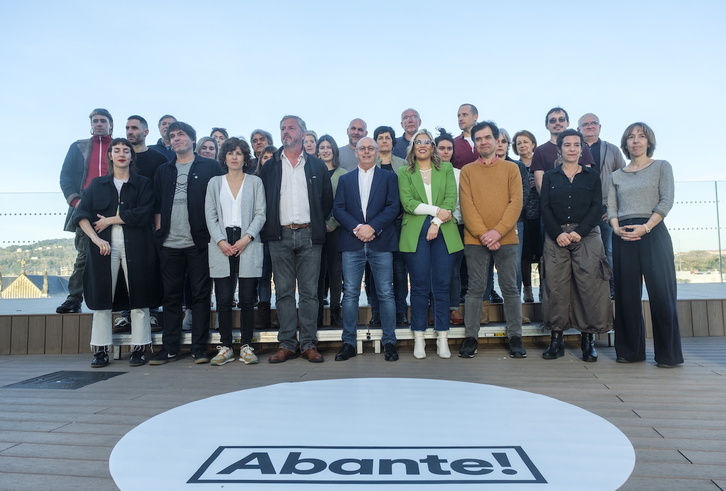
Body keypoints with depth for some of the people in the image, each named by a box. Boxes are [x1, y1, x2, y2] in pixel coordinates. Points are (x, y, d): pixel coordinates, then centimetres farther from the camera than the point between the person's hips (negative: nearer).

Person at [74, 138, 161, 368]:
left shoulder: (143, 184, 10)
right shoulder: (97, 184, 15)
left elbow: (143, 213, -5)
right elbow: (81, 214, 4)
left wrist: (110, 220, -5)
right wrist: (96, 238, -11)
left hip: (135, 246, -2)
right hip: (104, 246, 2)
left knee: (138, 296, -2)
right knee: (101, 296, 1)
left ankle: (139, 349, 5)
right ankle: (101, 350, 9)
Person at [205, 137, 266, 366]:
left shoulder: (255, 182, 10)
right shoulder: (214, 183, 14)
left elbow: (260, 214, 3)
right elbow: (210, 215, 7)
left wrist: (246, 238, -11)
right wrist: (220, 241, -7)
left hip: (247, 245, -1)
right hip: (222, 246, 1)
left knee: (247, 299, -1)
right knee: (223, 299, 0)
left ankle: (246, 346, 9)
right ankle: (225, 347, 9)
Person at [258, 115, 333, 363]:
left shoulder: (317, 165, 9)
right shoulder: (270, 166, 11)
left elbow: (327, 200, 10)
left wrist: (318, 224, 4)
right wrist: (269, 227, 3)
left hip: (309, 235, -1)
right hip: (280, 236, 1)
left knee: (309, 292, 1)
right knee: (284, 292, 3)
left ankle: (309, 344, 8)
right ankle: (287, 344, 10)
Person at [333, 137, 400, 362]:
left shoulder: (389, 177, 10)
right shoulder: (345, 179, 15)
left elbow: (393, 207, -1)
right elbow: (338, 209, 5)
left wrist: (372, 227, -14)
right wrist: (356, 228, -11)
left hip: (381, 242, -1)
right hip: (352, 243, 2)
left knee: (386, 293, 1)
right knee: (350, 293, 2)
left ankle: (389, 342, 10)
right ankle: (349, 343, 10)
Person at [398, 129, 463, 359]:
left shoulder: (446, 169, 14)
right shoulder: (404, 172, 11)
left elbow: (451, 199, 2)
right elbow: (407, 203, -2)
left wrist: (437, 222, -10)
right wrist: (436, 210, -10)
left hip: (443, 232, 1)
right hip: (415, 234, -1)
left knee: (441, 286, 2)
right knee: (419, 286, 1)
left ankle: (442, 339, 9)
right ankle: (418, 339, 8)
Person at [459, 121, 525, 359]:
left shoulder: (511, 169, 9)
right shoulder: (467, 171, 8)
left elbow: (516, 203, -1)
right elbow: (467, 206, -1)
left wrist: (498, 231, -13)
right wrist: (482, 234, -12)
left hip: (506, 239, 0)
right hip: (475, 240, 0)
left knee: (510, 288, 4)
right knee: (475, 289, 3)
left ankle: (515, 336, 13)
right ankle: (471, 337, 10)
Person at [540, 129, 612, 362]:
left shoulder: (592, 175, 12)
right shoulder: (550, 176, 13)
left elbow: (597, 207, 3)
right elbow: (545, 208, 4)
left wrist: (579, 232, -11)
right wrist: (558, 233, -11)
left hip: (586, 235, 0)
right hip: (556, 236, 1)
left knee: (589, 285, -7)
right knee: (556, 286, -3)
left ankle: (588, 340, 0)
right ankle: (556, 339, 2)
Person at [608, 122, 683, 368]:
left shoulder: (661, 167, 9)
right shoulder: (616, 176, 16)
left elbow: (666, 201, -3)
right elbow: (611, 207, 9)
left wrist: (646, 227, -15)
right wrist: (616, 228, -11)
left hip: (653, 233, -3)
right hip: (623, 237, 3)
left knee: (661, 293, -7)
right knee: (627, 294, 3)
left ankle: (668, 354, 2)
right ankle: (631, 351, 10)